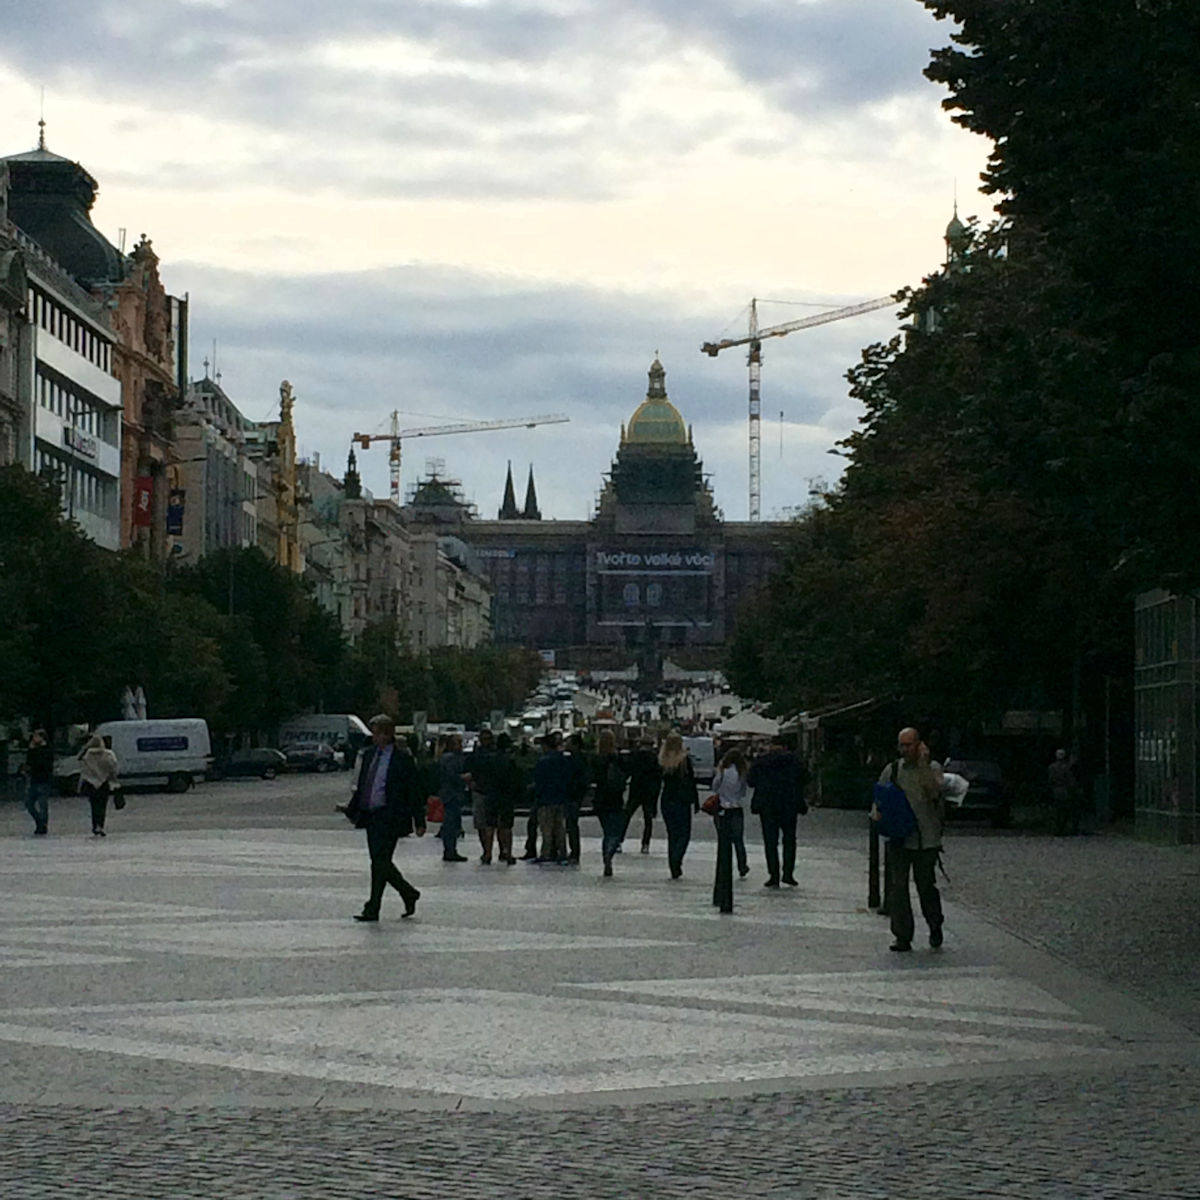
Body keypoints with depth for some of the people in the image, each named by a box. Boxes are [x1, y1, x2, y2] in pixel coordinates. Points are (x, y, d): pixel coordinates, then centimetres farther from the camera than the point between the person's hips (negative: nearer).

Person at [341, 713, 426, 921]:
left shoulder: (402, 758, -7)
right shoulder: (369, 754, 12)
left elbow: (414, 791, -5)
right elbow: (361, 785, 21)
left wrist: (419, 822, -6)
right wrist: (351, 808, 12)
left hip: (389, 816, -7)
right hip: (370, 816, 7)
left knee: (380, 862, -9)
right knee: (380, 863, 10)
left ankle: (372, 909, -4)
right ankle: (408, 894, 28)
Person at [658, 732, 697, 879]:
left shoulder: (661, 761, 0)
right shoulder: (685, 759, -8)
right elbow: (691, 782, -5)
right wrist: (696, 802, 0)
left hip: (666, 802, 3)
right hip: (682, 801, -3)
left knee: (672, 835, 12)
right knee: (684, 834, 5)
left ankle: (674, 869, 10)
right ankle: (676, 860, -17)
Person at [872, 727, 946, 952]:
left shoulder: (933, 768, 2)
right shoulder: (892, 770, 11)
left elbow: (933, 792, -15)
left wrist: (923, 764, -17)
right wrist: (877, 813, -4)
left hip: (925, 838, -3)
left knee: (926, 884, 2)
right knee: (897, 886, -2)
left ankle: (935, 926, 27)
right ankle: (902, 937, 4)